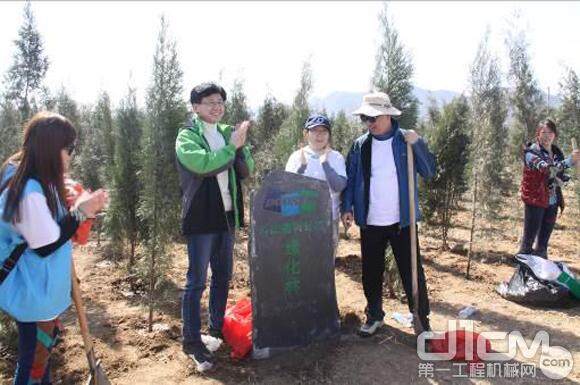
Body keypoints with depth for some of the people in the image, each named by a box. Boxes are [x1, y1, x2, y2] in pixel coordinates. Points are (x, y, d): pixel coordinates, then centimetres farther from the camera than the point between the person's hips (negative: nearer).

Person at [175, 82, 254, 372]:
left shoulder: (226, 133, 10)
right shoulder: (187, 136, -7)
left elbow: (246, 171, 5)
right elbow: (204, 164, -25)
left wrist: (240, 145, -11)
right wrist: (232, 145, -18)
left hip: (227, 216, 6)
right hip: (201, 219, -6)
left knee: (223, 278, 16)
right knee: (196, 282, 2)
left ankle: (217, 329, 33)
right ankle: (192, 342, 14)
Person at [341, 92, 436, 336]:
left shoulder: (406, 141, -3)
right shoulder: (360, 146, 2)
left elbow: (429, 172, -6)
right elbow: (350, 180, 5)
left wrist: (418, 144, -19)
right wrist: (347, 208, -7)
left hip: (402, 221, -2)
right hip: (369, 223, 2)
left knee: (412, 272, 5)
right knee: (371, 273, 13)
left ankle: (422, 320, 21)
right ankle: (374, 315, 32)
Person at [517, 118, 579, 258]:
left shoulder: (557, 152, 9)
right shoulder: (531, 152, -12)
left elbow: (560, 174, 20)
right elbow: (546, 168, -31)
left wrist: (560, 180, 1)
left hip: (552, 202, 6)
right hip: (535, 200, -6)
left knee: (544, 240, 15)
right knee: (529, 238, -5)